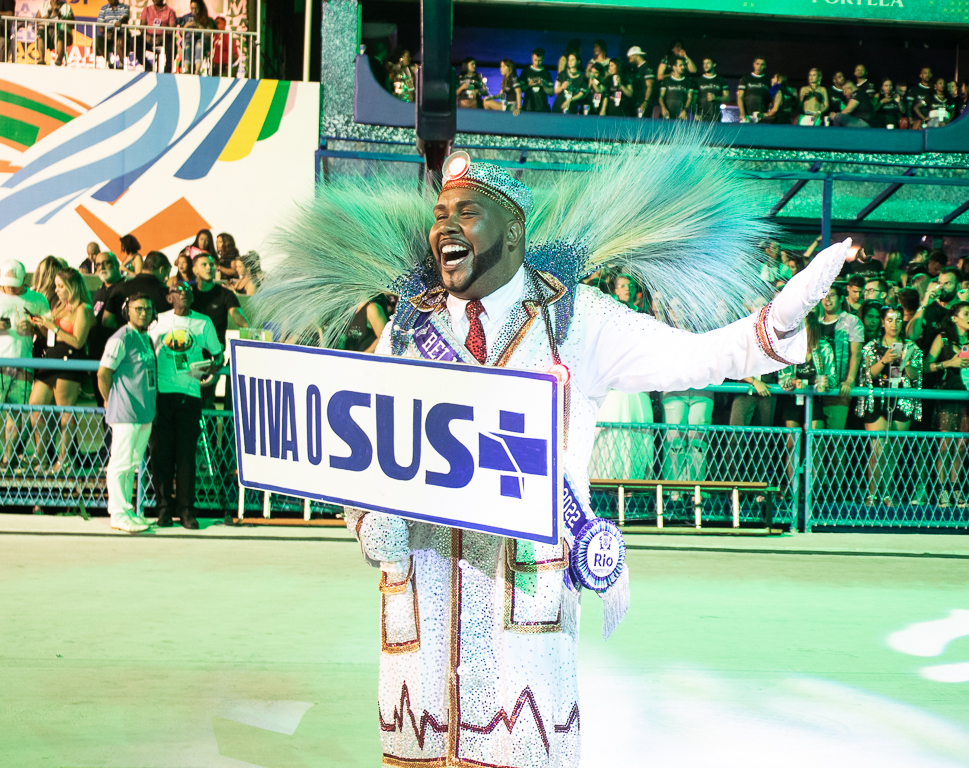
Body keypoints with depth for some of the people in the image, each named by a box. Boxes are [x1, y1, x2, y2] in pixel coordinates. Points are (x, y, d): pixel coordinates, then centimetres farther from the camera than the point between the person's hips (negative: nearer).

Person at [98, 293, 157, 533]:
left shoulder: (146, 338, 15)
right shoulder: (121, 338, -12)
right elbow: (103, 373, -12)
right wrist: (110, 402, -2)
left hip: (145, 411, 9)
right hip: (125, 412, -9)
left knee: (133, 462, 13)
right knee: (121, 462, -3)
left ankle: (127, 509, 21)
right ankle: (118, 514, 2)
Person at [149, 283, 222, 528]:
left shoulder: (203, 323, 10)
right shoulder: (158, 321, 12)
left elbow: (218, 353, 17)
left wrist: (213, 367, -5)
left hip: (189, 395, -1)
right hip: (160, 394, 1)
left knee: (186, 454, -3)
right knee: (161, 453, 0)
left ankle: (186, 510, 4)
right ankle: (164, 508, 8)